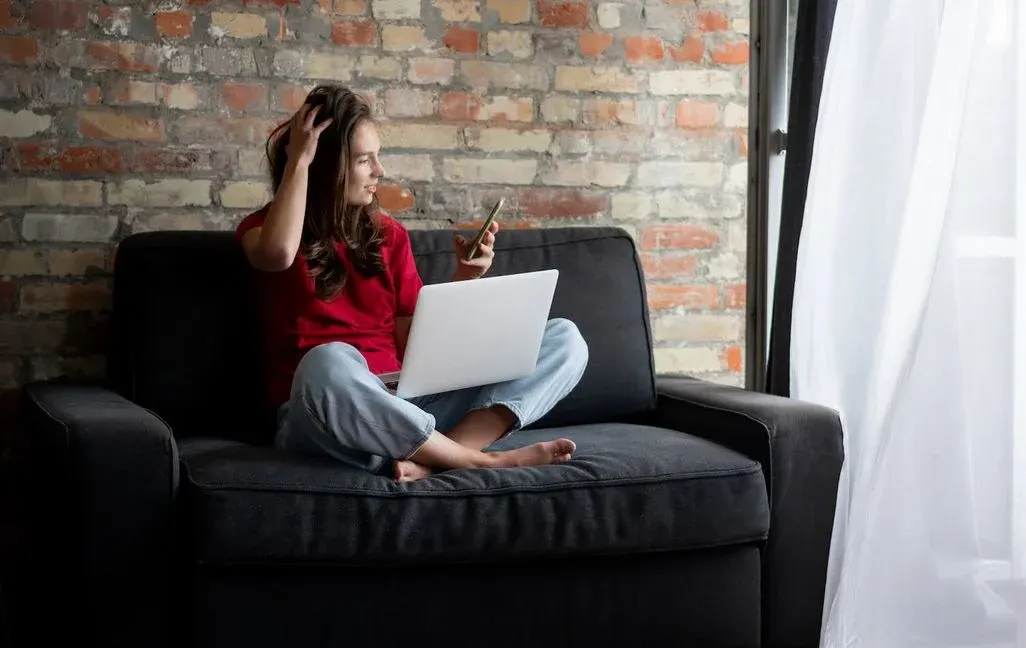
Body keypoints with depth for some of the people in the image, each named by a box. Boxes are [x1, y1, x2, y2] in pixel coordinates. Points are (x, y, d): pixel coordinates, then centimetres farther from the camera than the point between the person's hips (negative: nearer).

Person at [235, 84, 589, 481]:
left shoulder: (389, 235, 17)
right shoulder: (264, 228, 6)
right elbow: (279, 255, -21)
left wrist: (464, 278, -2)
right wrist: (298, 159, -9)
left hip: (405, 406, 5)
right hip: (321, 418, -5)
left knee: (563, 338, -10)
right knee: (329, 362, -43)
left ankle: (431, 459, -34)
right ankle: (485, 461, -27)